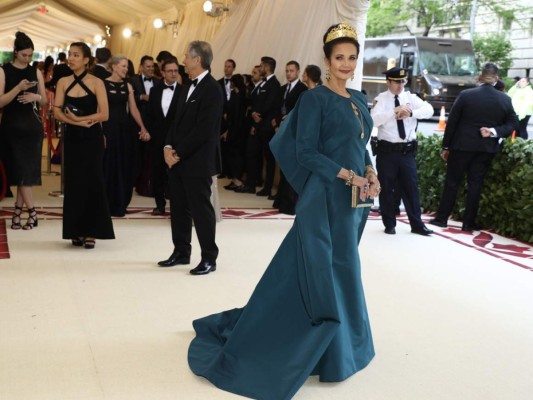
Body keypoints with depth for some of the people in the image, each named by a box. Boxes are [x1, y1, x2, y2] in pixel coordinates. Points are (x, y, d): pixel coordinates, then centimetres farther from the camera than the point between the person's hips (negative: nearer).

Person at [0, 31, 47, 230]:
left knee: (26, 170, 1)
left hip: (32, 125, 3)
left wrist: (36, 96, -11)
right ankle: (31, 212, 1)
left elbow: (45, 101, 11)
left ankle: (18, 212, 8)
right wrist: (18, 88, -23)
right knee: (19, 170, -4)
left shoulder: (36, 72, 7)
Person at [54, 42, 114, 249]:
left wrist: (77, 118, -16)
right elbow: (57, 112, -2)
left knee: (92, 182, -2)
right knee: (73, 182, 5)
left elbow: (104, 114, -11)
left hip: (92, 138, -3)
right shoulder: (63, 82, 4)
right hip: (72, 137, 3)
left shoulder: (96, 83, -5)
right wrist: (79, 122, -16)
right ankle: (76, 231, 13)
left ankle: (90, 232, 4)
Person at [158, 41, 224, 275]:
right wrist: (169, 147, 0)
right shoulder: (188, 88, 15)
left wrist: (179, 153, -15)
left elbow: (203, 130, -19)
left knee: (201, 209, -2)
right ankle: (181, 252, 24)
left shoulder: (212, 89, -14)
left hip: (197, 161, -9)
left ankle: (209, 258, 8)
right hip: (178, 159, 9)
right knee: (179, 208, 13)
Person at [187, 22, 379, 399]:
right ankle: (328, 351, 11)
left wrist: (370, 173, -1)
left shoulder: (359, 99, 13)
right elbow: (306, 151, -15)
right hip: (327, 197, -8)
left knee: (339, 270, 14)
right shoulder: (315, 98, -10)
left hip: (354, 198, 8)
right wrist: (348, 175, -19)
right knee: (330, 273, -3)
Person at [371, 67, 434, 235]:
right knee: (387, 188, 6)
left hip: (407, 151, 3)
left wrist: (411, 113, -23)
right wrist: (394, 111, -28)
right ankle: (389, 224, 18)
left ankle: (417, 224, 14)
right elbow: (374, 119, -19)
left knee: (411, 187, 6)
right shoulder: (381, 99, -3)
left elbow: (429, 110, -7)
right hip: (387, 151, -3)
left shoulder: (411, 97, 7)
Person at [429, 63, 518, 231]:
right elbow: (512, 124, 1)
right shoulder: (505, 99, -2)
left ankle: (442, 218, 13)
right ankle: (469, 222, 11)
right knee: (475, 184, 8)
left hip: (462, 146, -2)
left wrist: (446, 146, 2)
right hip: (486, 148, 2)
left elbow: (451, 122, -6)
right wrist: (494, 132, -7)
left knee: (452, 182, 8)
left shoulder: (465, 95, -9)